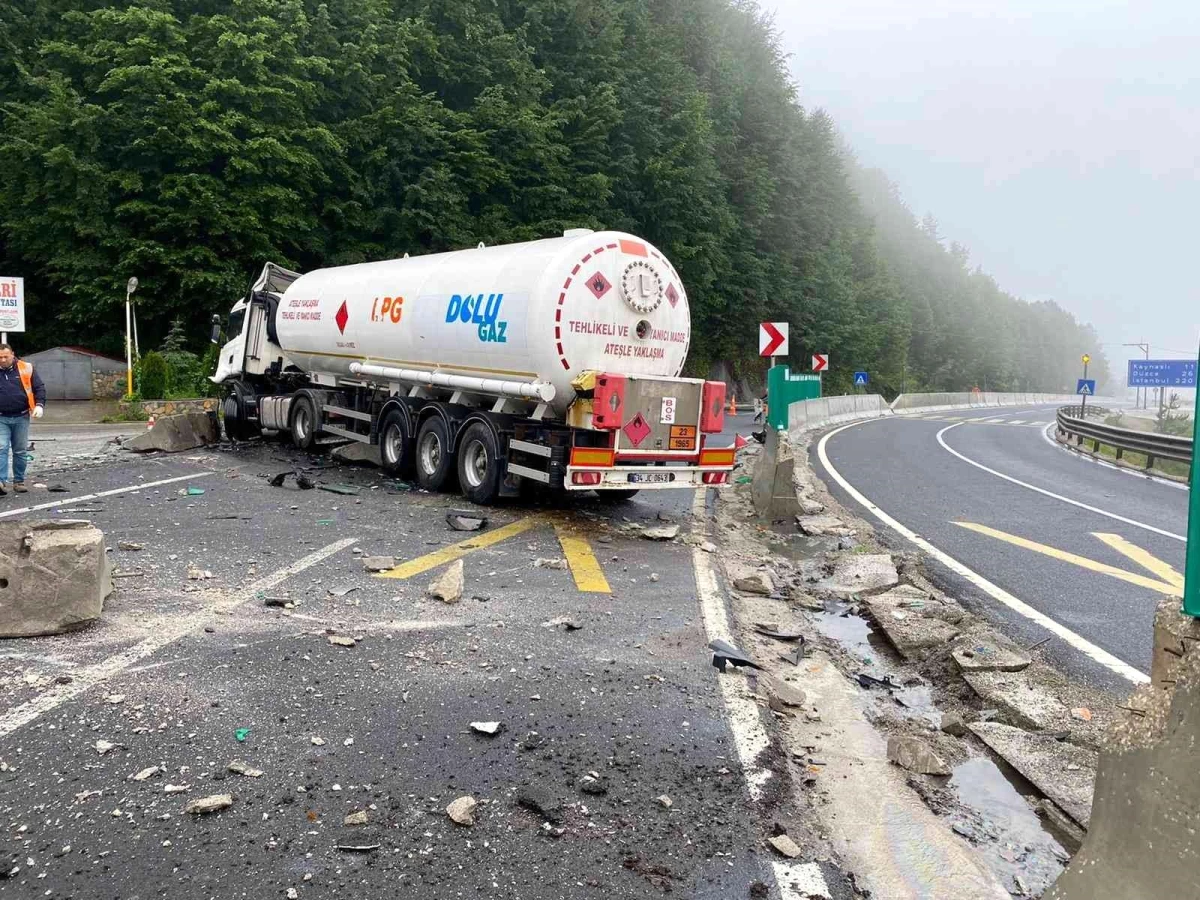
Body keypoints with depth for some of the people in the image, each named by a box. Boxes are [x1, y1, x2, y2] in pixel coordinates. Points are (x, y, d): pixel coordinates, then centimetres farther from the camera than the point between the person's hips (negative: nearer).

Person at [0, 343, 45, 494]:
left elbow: (39, 388, 5)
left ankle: (19, 481, 16)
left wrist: (39, 405, -9)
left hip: (21, 417, 0)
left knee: (20, 451, 7)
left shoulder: (26, 368, 1)